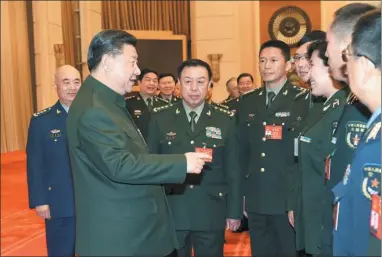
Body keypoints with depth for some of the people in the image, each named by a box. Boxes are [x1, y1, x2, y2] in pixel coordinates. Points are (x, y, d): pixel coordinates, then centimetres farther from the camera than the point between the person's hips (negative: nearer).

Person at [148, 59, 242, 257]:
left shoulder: (226, 121, 0)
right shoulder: (160, 118, 0)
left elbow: (233, 169, 3)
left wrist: (234, 211, 3)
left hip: (211, 214, 0)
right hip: (170, 212, 0)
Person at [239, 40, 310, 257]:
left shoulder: (304, 101, -6)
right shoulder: (248, 102, 9)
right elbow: (244, 150, 11)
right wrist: (242, 192, 9)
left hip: (289, 198, -4)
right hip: (256, 200, 5)